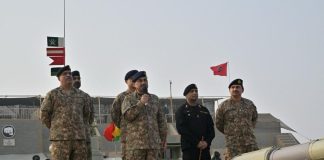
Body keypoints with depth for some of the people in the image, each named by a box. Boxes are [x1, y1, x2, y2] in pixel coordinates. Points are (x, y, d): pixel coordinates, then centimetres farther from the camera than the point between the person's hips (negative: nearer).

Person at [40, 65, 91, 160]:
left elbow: (86, 113, 25)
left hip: (79, 138, 4)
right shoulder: (52, 94, 2)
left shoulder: (81, 94, 12)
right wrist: (55, 129, 11)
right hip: (60, 138, -4)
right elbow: (44, 115, 3)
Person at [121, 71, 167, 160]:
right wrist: (141, 103, -14)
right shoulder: (129, 99, 5)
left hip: (154, 143, 3)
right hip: (136, 143, -3)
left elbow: (161, 120, 15)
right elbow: (127, 115, -12)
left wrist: (163, 138, 11)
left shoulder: (155, 99, 15)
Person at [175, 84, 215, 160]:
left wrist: (207, 142, -6)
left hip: (205, 148, 4)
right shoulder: (181, 111, 5)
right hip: (189, 148, -4)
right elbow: (181, 129, -8)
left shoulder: (204, 110, 19)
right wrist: (196, 142, -14)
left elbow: (211, 128, 13)